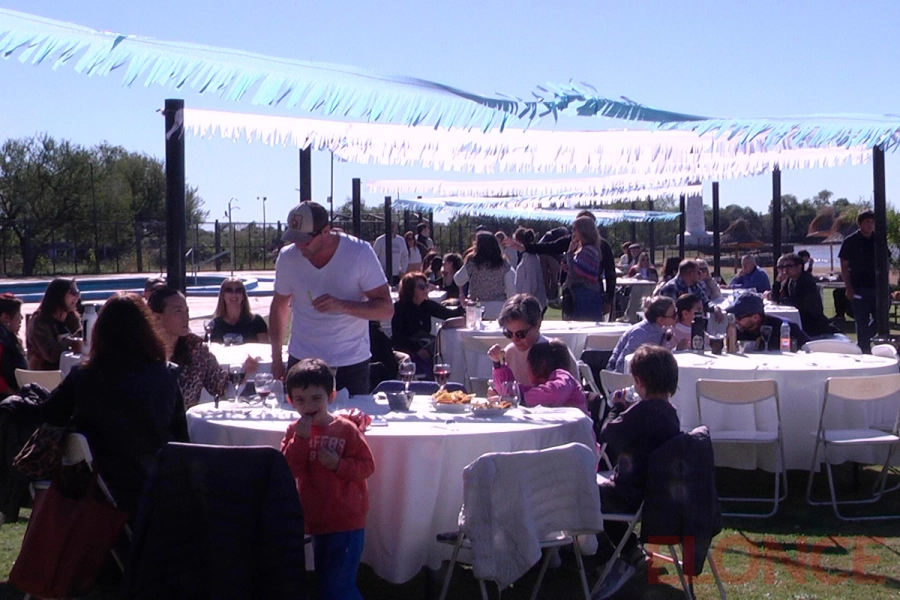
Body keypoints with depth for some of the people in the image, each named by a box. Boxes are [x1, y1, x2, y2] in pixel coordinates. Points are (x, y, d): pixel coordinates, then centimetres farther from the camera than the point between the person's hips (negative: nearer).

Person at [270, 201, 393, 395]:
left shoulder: (360, 253, -12)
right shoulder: (288, 257, -3)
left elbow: (386, 310, -12)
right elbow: (279, 307, 12)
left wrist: (342, 305, -27)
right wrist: (276, 359, 8)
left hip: (351, 365, -2)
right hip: (301, 362, 2)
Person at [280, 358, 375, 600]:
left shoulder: (346, 429, -10)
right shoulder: (294, 431, 1)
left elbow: (367, 466, -9)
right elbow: (289, 471, -10)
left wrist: (338, 464, -24)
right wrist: (301, 439, -19)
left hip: (347, 522, -5)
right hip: (317, 521, 6)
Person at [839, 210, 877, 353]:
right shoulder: (850, 241, -3)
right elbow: (844, 266, -3)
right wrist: (848, 288, -10)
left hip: (877, 287, 4)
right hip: (859, 288, -4)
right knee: (862, 322, 0)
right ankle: (864, 350, 9)